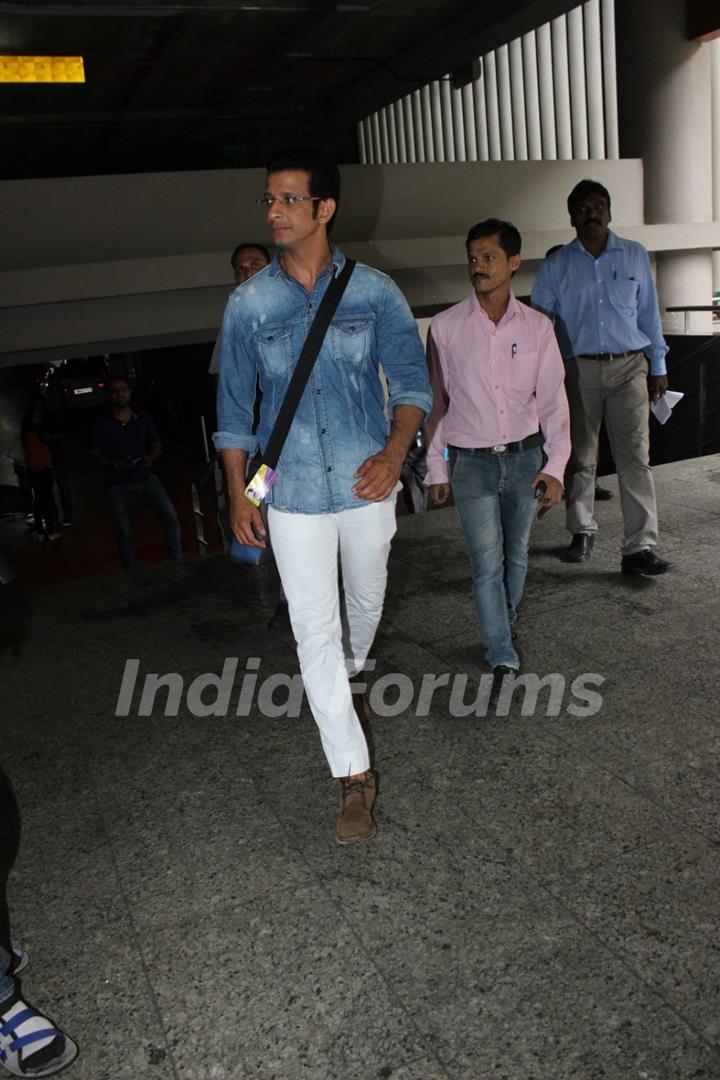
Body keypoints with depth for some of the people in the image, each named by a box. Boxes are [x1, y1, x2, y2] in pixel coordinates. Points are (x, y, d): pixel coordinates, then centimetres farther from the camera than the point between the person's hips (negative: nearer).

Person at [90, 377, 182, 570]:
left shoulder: (143, 418, 4)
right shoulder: (102, 423, -3)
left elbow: (157, 445, 12)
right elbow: (96, 455, 0)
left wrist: (150, 458, -10)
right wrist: (115, 464, -18)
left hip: (146, 478, 1)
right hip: (119, 485, -1)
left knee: (171, 516, -16)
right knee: (124, 534, 7)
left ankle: (176, 561, -2)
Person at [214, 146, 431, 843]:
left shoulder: (374, 291, -1)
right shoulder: (247, 305, 0)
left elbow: (411, 378, -3)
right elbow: (234, 405, 6)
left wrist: (394, 453, -21)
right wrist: (238, 492, 4)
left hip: (366, 483, 1)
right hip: (292, 493, 0)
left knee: (366, 600, 20)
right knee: (315, 629, -2)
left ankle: (348, 678, 53)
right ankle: (353, 774, 8)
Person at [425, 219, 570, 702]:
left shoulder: (537, 327, 0)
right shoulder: (446, 326, -3)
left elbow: (553, 400, 1)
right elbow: (435, 401, 1)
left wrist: (555, 466, -6)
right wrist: (436, 468, 2)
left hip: (525, 458, 2)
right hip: (471, 462, -2)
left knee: (516, 556, 14)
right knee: (487, 562, -6)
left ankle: (505, 625, 38)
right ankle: (504, 659, 3)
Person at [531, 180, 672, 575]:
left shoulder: (635, 256, 10)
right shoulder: (555, 266, 5)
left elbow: (649, 314, 13)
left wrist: (658, 366, 12)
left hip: (628, 368, 0)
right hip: (578, 369, 0)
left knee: (635, 457, -7)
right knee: (580, 457, 8)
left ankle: (640, 548, -6)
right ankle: (582, 530, 27)